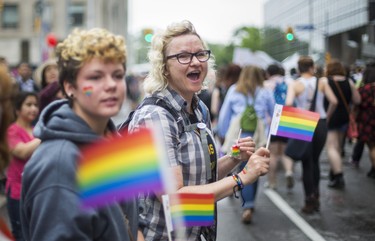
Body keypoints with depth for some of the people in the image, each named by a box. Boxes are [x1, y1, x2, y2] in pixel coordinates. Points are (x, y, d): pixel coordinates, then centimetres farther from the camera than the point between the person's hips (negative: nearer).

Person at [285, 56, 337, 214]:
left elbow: (288, 103, -21)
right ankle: (316, 197, 22)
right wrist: (327, 117, 7)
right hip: (321, 124, 2)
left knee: (307, 164, 7)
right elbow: (334, 101, -6)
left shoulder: (294, 84, -6)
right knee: (315, 161, 19)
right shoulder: (322, 82, 0)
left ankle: (310, 201, 7)